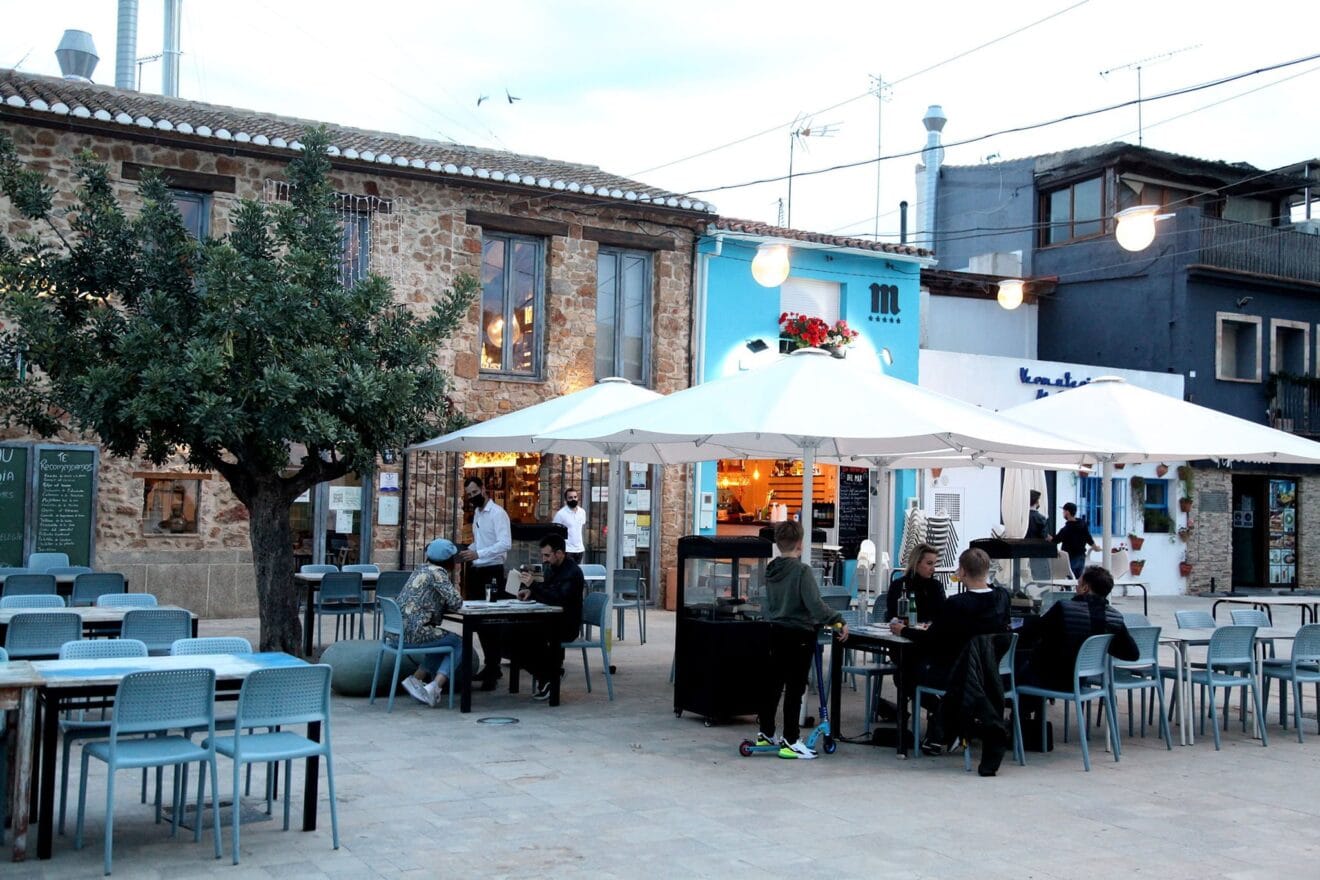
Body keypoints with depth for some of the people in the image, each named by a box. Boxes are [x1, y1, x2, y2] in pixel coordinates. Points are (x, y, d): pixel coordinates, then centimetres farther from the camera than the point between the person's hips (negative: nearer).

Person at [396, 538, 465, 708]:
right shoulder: (438, 573, -8)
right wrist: (457, 598, 11)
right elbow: (455, 603, -11)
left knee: (443, 642, 27)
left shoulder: (420, 571, 18)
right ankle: (434, 687, -5)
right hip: (413, 633, -9)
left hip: (397, 632, 9)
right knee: (459, 644, 8)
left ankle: (415, 680, 16)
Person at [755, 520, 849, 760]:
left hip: (776, 632, 7)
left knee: (773, 683, 15)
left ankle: (766, 733, 25)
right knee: (794, 688, -1)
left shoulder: (771, 569, 5)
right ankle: (790, 741, 2)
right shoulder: (802, 571, -17)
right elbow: (815, 604, -25)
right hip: (799, 635, -7)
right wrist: (838, 621, -20)